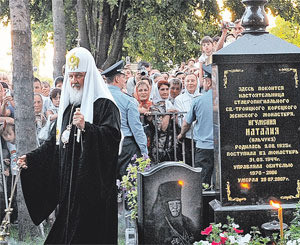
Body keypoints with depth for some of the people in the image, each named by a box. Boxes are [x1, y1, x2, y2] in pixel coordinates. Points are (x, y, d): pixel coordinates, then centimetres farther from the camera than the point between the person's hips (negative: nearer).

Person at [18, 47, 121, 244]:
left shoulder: (104, 105, -4)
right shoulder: (67, 107, 19)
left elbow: (113, 135, -20)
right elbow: (54, 143, 23)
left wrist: (86, 127, -33)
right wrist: (30, 159, 11)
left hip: (94, 186, -7)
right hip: (69, 186, 7)